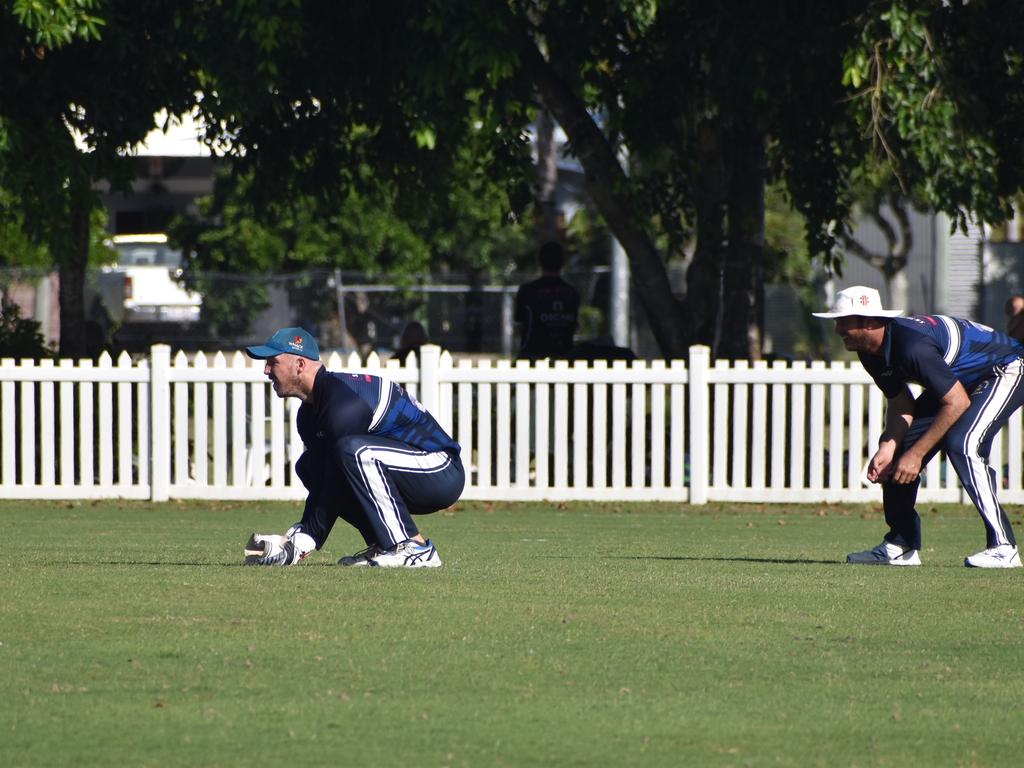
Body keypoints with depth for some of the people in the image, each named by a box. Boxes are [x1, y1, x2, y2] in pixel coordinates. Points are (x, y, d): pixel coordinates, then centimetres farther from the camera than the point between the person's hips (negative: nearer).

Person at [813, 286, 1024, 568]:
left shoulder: (913, 346, -36)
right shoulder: (872, 352, -8)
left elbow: (958, 402, -32)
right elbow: (900, 403, 0)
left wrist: (917, 453, -29)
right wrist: (888, 447, -18)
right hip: (958, 380, 10)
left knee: (961, 444, -30)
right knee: (898, 450, 3)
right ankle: (901, 545, 13)